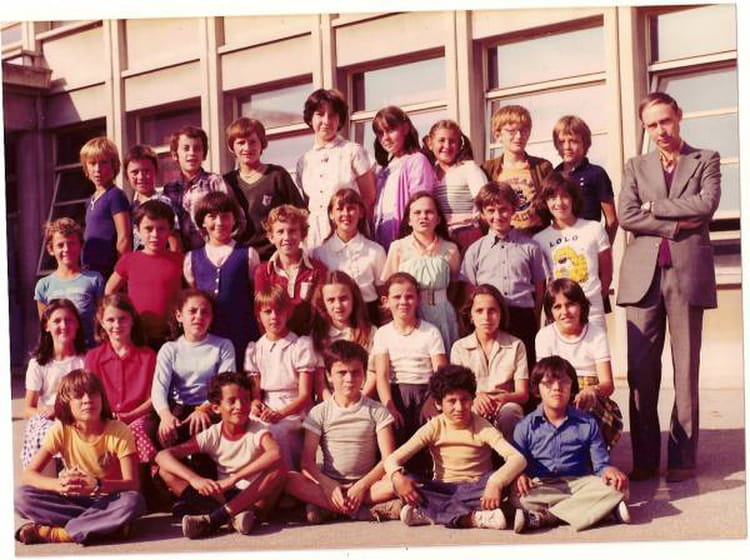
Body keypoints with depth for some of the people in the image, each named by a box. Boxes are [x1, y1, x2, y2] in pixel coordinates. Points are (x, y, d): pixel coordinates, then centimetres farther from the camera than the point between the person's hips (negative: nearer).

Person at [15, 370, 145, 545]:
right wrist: (60, 484, -35)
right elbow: (28, 475, -13)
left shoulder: (119, 431, -13)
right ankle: (106, 525, -24)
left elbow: (132, 484, -19)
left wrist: (97, 485, -39)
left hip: (109, 500, -2)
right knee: (21, 496, -22)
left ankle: (54, 533, -26)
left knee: (133, 502, -36)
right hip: (75, 500, 2)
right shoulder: (61, 430, -8)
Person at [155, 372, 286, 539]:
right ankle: (233, 515, -31)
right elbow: (162, 456, -13)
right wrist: (195, 479, -32)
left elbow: (275, 454, -34)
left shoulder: (257, 431, -9)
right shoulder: (211, 436, -3)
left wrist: (234, 479, -39)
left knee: (278, 469, -31)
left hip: (255, 498, -2)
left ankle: (212, 518, -34)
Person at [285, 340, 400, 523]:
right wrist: (328, 486, -21)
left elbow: (388, 458, -5)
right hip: (329, 483, 0)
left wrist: (362, 486, -18)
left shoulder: (376, 411, 4)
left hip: (366, 482, 0)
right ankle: (366, 511, -31)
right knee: (288, 480, -29)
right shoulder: (319, 413, 4)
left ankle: (325, 507, -27)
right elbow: (307, 461, -4)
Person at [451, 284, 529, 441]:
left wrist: (503, 397, -22)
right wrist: (475, 398, -22)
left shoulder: (516, 346, 9)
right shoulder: (459, 347, 10)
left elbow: (523, 394, 3)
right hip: (472, 406, -1)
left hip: (505, 406, 1)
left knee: (510, 410, -36)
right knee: (470, 412, -37)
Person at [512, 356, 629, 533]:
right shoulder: (525, 427, 8)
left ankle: (542, 516, -31)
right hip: (540, 487, -2)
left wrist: (608, 470, -15)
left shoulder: (587, 424, 10)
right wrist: (519, 477, -19)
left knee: (616, 487, -27)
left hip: (578, 483, 2)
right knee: (519, 499, -35)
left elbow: (601, 464, 9)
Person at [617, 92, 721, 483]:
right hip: (643, 274, 2)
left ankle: (682, 457, 4)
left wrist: (654, 206, -3)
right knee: (641, 370, 0)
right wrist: (676, 226, -6)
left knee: (686, 370, -1)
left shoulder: (705, 160, 11)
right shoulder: (636, 167, 16)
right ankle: (644, 458, 6)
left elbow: (707, 204, -7)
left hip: (687, 273, -2)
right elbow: (625, 216, 1)